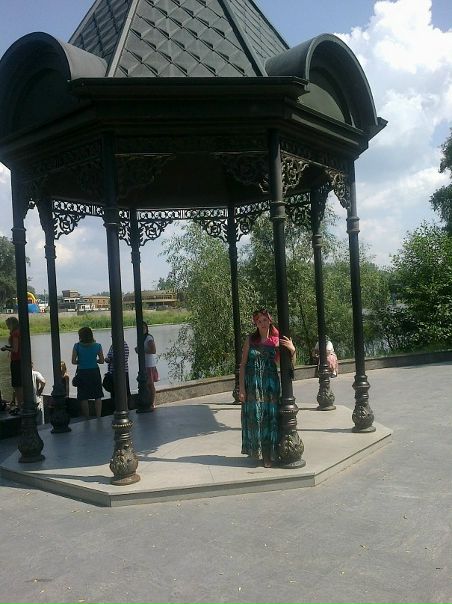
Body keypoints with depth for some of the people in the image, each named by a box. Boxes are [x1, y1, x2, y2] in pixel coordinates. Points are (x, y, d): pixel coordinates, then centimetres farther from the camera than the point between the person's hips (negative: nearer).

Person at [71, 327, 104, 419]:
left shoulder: (77, 346, -7)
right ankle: (98, 417, 9)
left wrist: (81, 362, 11)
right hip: (94, 372, 1)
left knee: (84, 398, 8)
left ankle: (87, 419, 12)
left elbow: (73, 361, -8)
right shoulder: (97, 346, -4)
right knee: (98, 397, 10)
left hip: (82, 373, -1)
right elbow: (102, 361, -1)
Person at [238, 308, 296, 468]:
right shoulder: (250, 340, 0)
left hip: (270, 384, 0)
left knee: (269, 417, 3)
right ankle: (255, 450, 23)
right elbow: (243, 364, 0)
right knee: (253, 417, 6)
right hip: (252, 384, 0)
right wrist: (241, 387, -5)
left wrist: (292, 350, -17)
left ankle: (268, 455, 16)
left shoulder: (277, 341, 0)